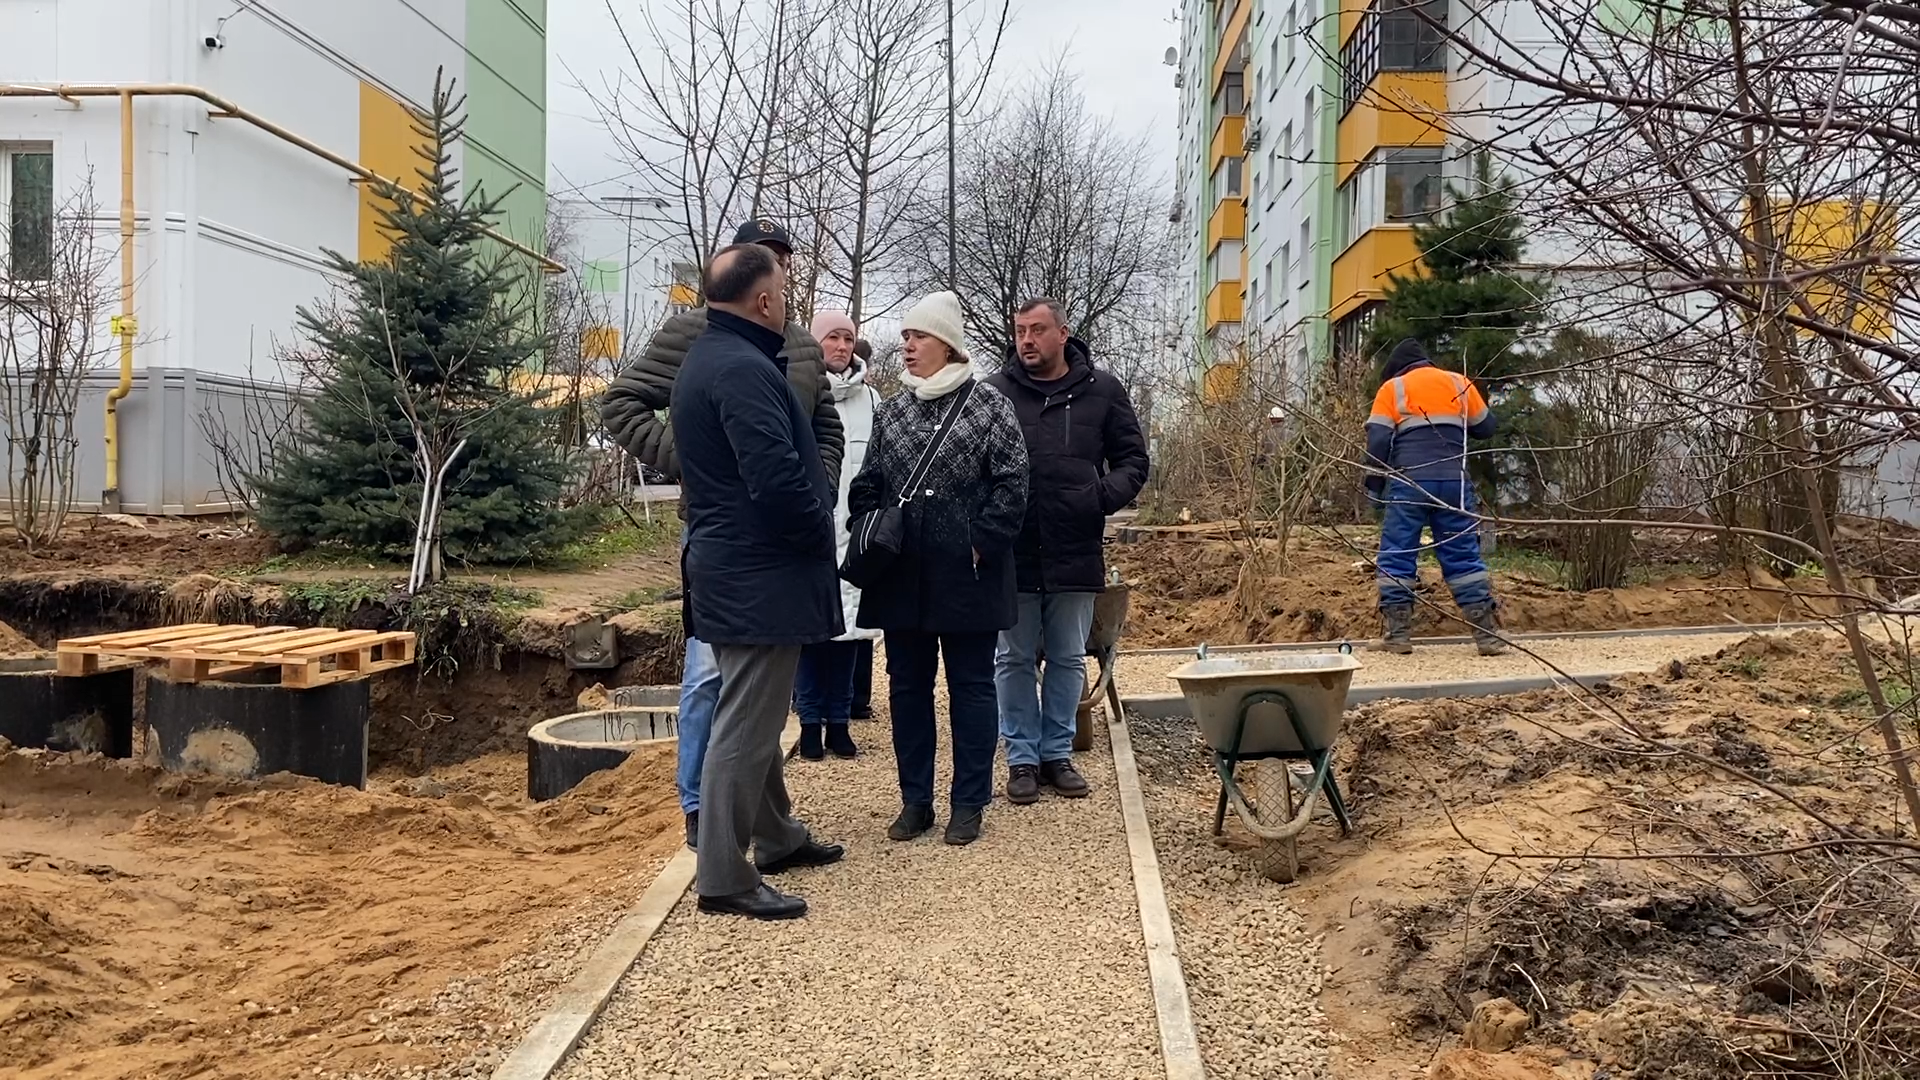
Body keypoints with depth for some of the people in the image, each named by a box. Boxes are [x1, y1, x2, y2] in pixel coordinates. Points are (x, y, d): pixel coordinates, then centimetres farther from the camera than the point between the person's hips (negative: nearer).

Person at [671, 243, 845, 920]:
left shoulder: (709, 358, 14)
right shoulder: (743, 369, -20)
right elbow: (777, 478, -28)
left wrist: (812, 520, 15)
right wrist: (821, 532, -11)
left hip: (731, 567, 11)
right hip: (759, 577, -11)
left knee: (755, 716, 20)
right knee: (745, 726, -4)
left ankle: (777, 838, 34)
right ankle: (723, 877, 3)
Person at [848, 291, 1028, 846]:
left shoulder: (988, 405, -3)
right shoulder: (890, 411, 11)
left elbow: (1012, 483, -7)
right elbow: (867, 485, 15)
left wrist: (982, 545, -13)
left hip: (967, 577, -5)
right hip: (903, 578, 5)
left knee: (971, 685, 5)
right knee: (907, 686, 10)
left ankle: (968, 804, 15)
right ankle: (915, 800, 22)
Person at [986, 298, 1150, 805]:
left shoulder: (1102, 391, 2)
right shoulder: (995, 393, -2)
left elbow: (1132, 460, 7)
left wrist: (1104, 495, -13)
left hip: (1076, 553, 1)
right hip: (1013, 552, -1)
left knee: (1069, 660, 12)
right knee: (1015, 660, 8)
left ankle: (1058, 752, 26)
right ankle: (1022, 757, 20)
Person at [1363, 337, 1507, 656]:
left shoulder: (1391, 388, 7)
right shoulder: (1459, 383, 15)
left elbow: (1377, 440, -2)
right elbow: (1485, 427, 22)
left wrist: (1374, 484, 4)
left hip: (1409, 483, -3)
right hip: (1454, 482, 3)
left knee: (1397, 555, 3)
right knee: (1464, 555, 6)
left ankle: (1397, 633, 0)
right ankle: (1487, 634, 3)